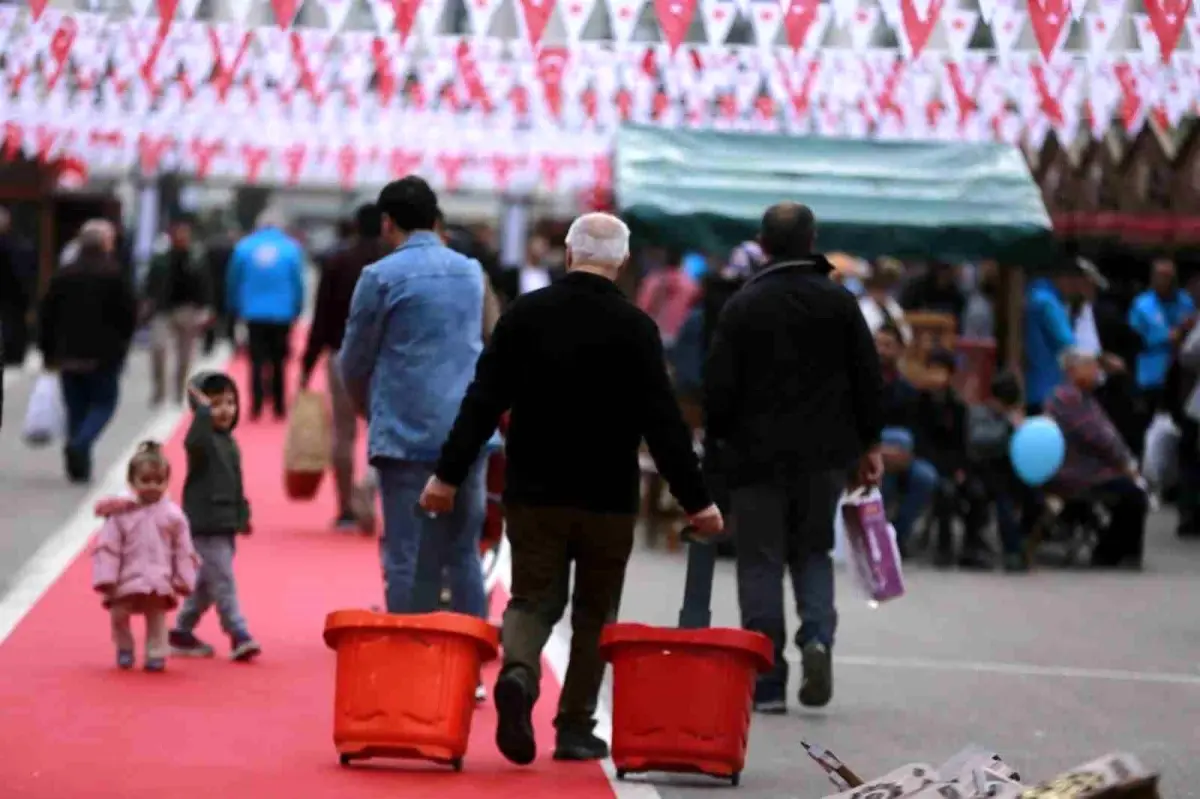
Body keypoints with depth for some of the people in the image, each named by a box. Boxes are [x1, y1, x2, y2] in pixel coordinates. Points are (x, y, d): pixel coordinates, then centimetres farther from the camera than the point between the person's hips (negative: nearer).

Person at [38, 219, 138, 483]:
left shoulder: (62, 276, 4)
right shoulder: (114, 276, -10)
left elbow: (46, 316, 4)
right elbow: (130, 313, -9)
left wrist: (50, 353, 11)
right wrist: (120, 342, 9)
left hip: (68, 355, 4)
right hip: (104, 355, -4)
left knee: (76, 409, 12)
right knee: (103, 404, 7)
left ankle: (79, 467, 11)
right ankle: (80, 443, -19)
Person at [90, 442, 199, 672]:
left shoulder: (173, 515, -2)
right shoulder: (121, 514, -5)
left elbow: (184, 551, 2)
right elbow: (107, 548, -6)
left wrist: (184, 580, -1)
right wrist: (106, 579, -12)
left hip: (159, 583, 0)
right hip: (128, 581, 0)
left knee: (157, 619, 8)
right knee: (118, 615, 5)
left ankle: (156, 654, 19)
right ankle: (124, 648, 29)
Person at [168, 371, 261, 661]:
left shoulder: (229, 442, 16)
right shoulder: (203, 438, -11)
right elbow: (193, 443, -38)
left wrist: (243, 515, 23)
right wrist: (203, 410, -34)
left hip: (226, 525, 9)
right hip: (205, 525, -9)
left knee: (207, 583, 15)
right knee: (222, 580, -10)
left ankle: (181, 632, 26)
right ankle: (239, 636, -11)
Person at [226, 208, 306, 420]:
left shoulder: (243, 247, 0)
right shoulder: (292, 248, -2)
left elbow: (233, 282, 6)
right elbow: (298, 283, 0)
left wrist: (235, 310, 17)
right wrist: (297, 311, 10)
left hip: (254, 313, 0)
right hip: (282, 314, 0)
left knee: (257, 361, 3)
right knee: (279, 362, 10)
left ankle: (256, 406, -8)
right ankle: (279, 407, 11)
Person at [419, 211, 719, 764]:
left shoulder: (525, 314, -1)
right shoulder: (634, 327, -8)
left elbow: (483, 400, -2)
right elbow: (662, 422, -9)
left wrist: (448, 474, 3)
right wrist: (696, 500, -3)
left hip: (533, 491, 1)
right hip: (608, 498, -1)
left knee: (533, 599, 9)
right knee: (594, 613, 12)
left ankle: (518, 673, -21)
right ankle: (576, 728, 13)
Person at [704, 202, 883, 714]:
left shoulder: (743, 306, -4)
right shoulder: (840, 303, 3)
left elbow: (719, 385, -5)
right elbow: (868, 378, 4)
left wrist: (715, 441, 9)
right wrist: (870, 445, 12)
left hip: (758, 454, -2)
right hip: (825, 454, 2)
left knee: (761, 563, 4)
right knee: (813, 551, 17)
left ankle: (767, 682, 1)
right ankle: (818, 637, -10)